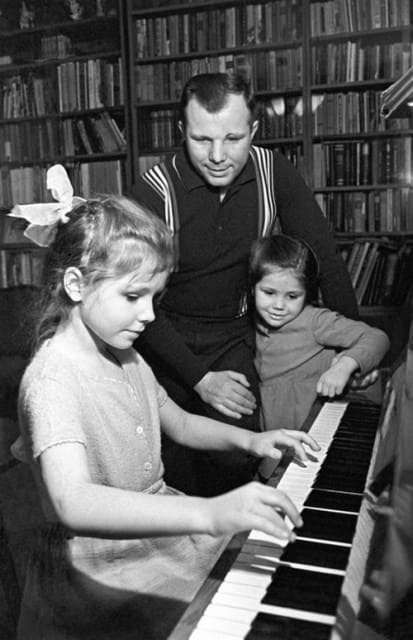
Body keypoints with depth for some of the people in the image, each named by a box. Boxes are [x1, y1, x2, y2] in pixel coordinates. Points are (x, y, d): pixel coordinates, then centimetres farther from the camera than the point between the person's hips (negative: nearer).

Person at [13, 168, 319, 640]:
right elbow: (72, 504, -38)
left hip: (158, 525, 8)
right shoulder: (52, 378, -23)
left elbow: (180, 424, 18)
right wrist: (209, 514, -49)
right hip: (100, 571, -7)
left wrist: (249, 439, 1)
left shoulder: (124, 357, 5)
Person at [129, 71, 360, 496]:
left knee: (236, 455, -16)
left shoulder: (273, 172, -8)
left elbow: (325, 258, 0)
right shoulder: (154, 192, -17)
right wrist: (200, 378, -21)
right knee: (174, 469, -5)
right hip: (168, 339, -1)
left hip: (233, 336, 2)